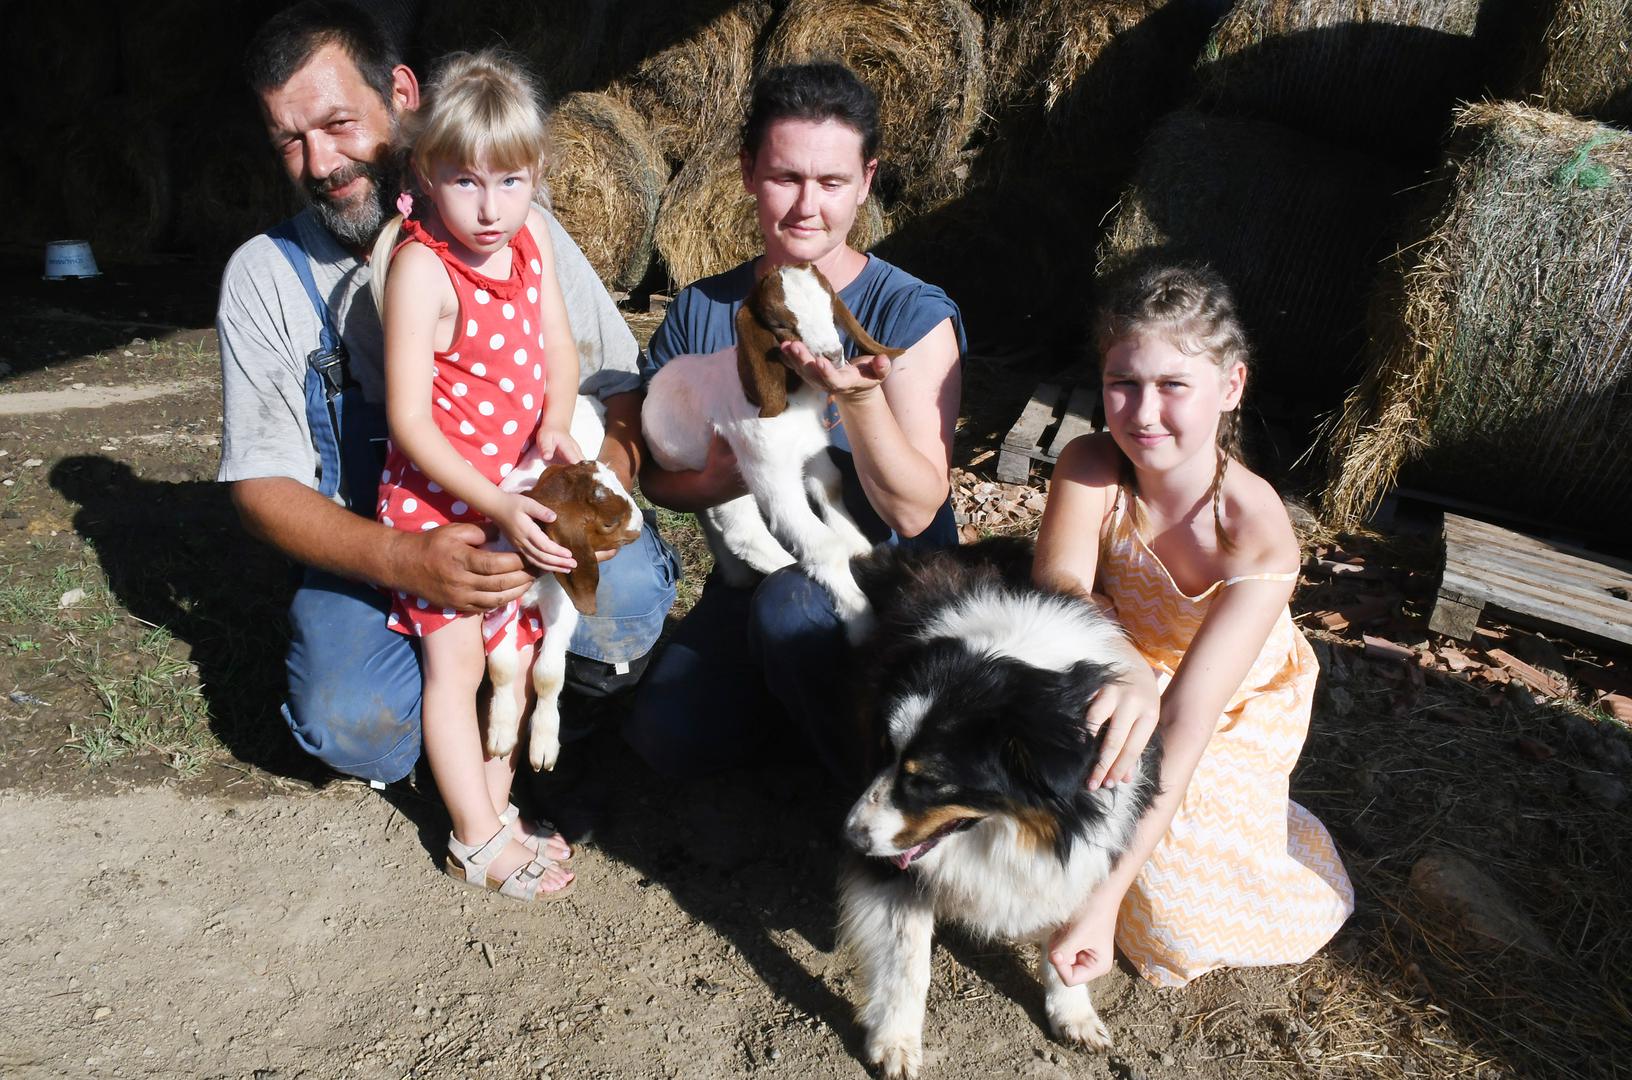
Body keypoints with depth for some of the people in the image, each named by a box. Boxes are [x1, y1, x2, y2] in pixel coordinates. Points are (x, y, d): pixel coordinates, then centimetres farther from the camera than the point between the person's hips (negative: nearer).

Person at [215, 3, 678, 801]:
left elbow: (623, 395, -1)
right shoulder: (265, 273, 0)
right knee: (356, 728, -27)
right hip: (370, 555, 1)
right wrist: (402, 562, -23)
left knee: (627, 589, -31)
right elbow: (263, 483, -4)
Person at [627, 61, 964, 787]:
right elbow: (650, 471, 4)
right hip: (749, 581, 3)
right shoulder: (702, 312, 0)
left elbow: (914, 513, -18)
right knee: (668, 737, -18)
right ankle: (779, 685, 14)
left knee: (793, 603, -34)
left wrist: (859, 397, -35)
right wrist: (716, 478, -19)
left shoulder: (915, 316, -12)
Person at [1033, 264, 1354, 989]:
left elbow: (1187, 718, -39)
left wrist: (1106, 899, -43)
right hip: (1124, 667, 3)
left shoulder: (1259, 537, -34)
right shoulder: (1089, 467, -24)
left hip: (1236, 713, -3)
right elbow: (1059, 583, -38)